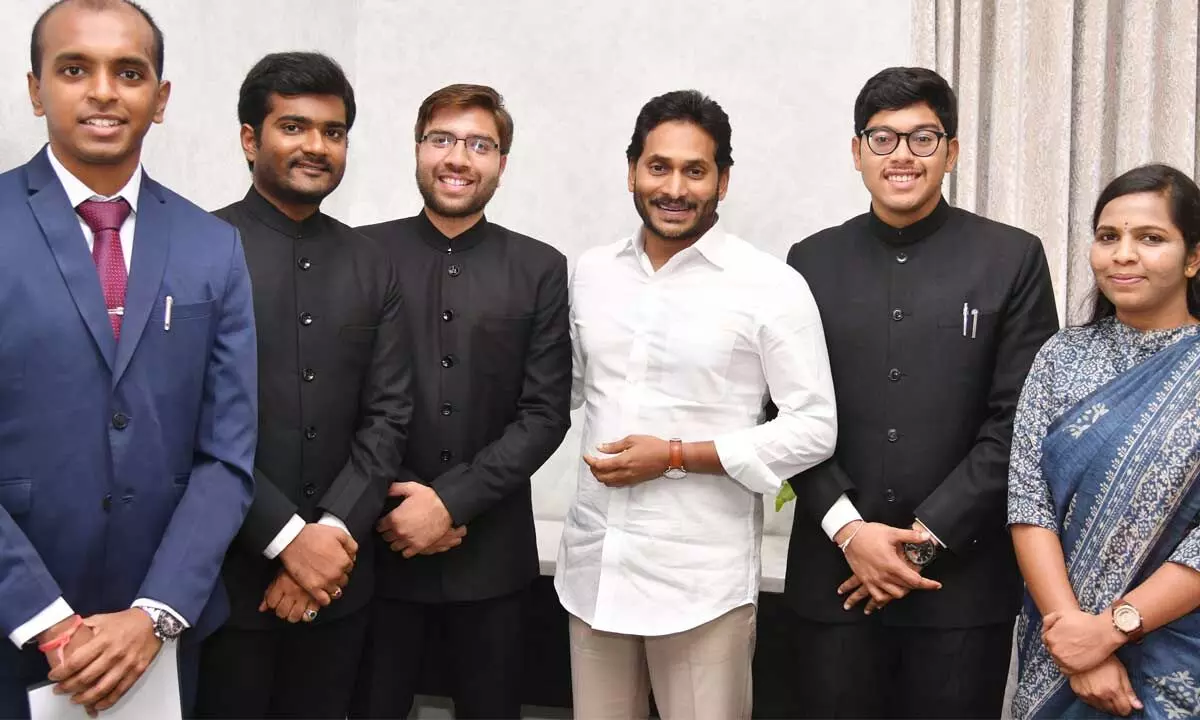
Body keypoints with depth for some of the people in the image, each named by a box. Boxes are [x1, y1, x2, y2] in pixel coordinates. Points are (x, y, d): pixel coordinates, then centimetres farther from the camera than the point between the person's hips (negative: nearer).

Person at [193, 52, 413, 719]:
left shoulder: (373, 265, 8)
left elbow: (389, 415, 3)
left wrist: (332, 533, -9)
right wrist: (288, 538, -14)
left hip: (337, 571, 4)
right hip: (226, 571, -4)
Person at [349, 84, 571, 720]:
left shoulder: (540, 270, 2)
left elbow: (545, 414, -3)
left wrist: (451, 500, -11)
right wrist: (394, 503, -9)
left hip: (491, 552, 1)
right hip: (382, 545, 0)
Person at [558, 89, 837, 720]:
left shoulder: (771, 287, -8)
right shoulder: (589, 273, 6)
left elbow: (814, 428, -9)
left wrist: (677, 456, -15)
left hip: (700, 579, -4)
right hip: (591, 568, 4)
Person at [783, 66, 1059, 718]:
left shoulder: (1013, 259, 0)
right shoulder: (812, 261, 6)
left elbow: (1019, 421, -4)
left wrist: (926, 536, -10)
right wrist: (849, 530, -9)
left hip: (963, 576, -1)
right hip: (834, 575, 2)